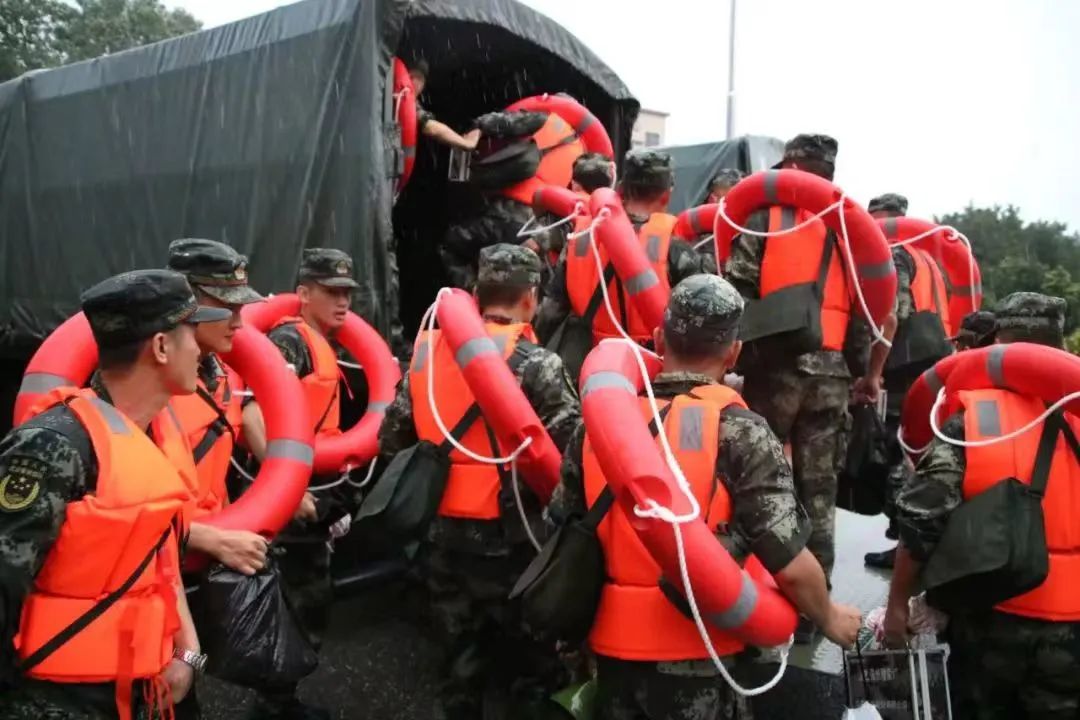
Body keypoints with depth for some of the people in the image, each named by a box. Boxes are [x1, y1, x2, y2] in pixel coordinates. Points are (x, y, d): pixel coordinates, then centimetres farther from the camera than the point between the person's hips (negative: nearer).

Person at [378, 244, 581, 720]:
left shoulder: (429, 351, 3)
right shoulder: (533, 364, -13)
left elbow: (392, 441, 8)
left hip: (442, 533, 5)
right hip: (508, 539, -5)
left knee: (460, 661, 20)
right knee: (531, 664, 12)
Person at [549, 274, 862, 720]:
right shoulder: (739, 432, -14)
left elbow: (560, 537, 7)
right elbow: (790, 565, -14)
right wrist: (829, 619, 5)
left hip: (613, 646, 4)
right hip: (696, 654, -3)